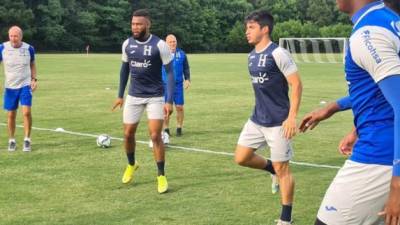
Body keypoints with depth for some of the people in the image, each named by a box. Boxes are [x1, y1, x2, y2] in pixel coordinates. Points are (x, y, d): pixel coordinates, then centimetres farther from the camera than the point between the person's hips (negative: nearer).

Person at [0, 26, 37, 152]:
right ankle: (12, 141, 22)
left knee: (26, 112, -13)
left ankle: (27, 140, 0)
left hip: (25, 85, -1)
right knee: (11, 115, 6)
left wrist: (34, 79, -1)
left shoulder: (28, 48, -5)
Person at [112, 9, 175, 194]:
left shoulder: (160, 45, -15)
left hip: (155, 97, -4)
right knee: (128, 134, 9)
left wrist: (169, 101, -16)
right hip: (134, 96, 4)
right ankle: (131, 165, 37)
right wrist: (120, 95, 14)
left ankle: (161, 176, 4)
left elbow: (170, 73, -11)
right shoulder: (127, 44, -1)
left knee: (155, 135, -11)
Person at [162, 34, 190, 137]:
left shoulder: (181, 53, 6)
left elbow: (186, 68, 12)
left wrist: (187, 79, -1)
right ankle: (166, 129, 11)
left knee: (179, 107, 0)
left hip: (178, 85, 1)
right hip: (165, 85, -1)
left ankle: (179, 128, 13)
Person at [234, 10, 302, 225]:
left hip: (278, 122, -8)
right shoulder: (251, 56, 9)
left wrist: (292, 117, -21)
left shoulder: (278, 54, -15)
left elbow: (296, 84, -16)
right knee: (241, 157, 6)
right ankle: (272, 168, 32)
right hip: (257, 119, 8)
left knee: (282, 169, 0)